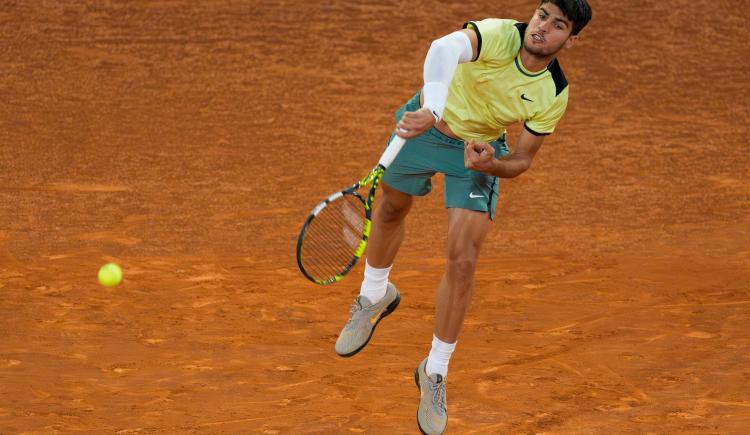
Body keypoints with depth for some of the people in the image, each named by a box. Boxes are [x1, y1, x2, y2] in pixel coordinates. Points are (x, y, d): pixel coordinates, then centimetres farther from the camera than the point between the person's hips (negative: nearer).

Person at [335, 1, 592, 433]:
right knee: (392, 209, 22)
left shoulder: (554, 94, -22)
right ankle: (375, 296, 55)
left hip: (479, 152, 0)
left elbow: (522, 161, -10)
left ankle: (435, 373, 7)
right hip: (426, 123, 0)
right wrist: (431, 109, -74)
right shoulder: (499, 35, -33)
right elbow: (446, 48, -56)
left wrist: (490, 164, -34)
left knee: (463, 262, -11)